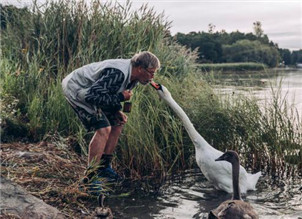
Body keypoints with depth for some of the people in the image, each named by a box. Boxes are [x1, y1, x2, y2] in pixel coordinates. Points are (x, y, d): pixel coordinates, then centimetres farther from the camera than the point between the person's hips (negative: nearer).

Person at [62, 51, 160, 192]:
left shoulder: (132, 77, 1)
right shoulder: (118, 73, -31)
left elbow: (112, 92, 14)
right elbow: (93, 95, -33)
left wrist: (117, 111, -2)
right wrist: (120, 97, -26)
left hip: (88, 90, 11)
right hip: (75, 89, -11)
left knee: (116, 123, 11)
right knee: (103, 129, -22)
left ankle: (104, 168, 22)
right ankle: (90, 178, -17)